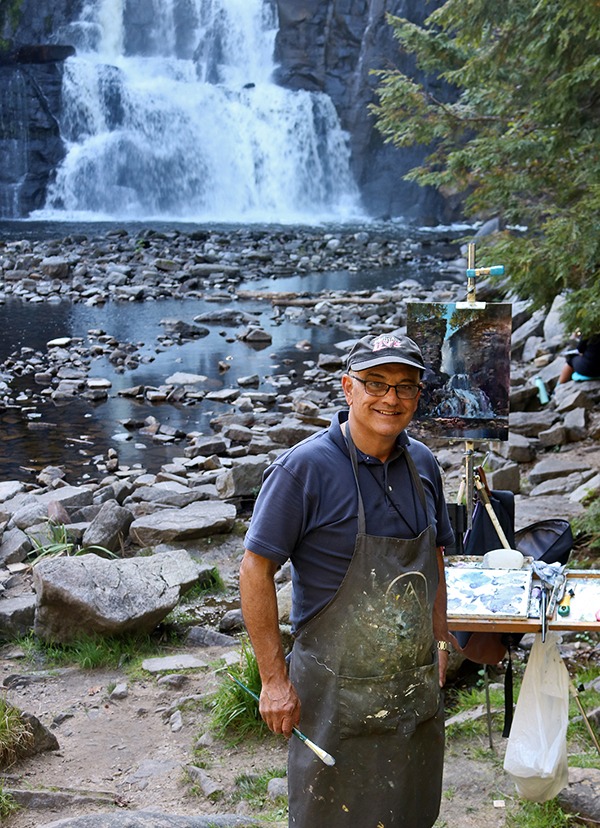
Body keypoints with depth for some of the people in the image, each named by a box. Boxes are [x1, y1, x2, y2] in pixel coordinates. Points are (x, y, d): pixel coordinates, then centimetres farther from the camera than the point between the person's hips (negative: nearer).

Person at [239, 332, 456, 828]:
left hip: (417, 687, 6)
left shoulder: (423, 463, 2)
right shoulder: (305, 466, -17)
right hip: (337, 689, -6)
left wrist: (441, 639, 12)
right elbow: (256, 569, -16)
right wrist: (274, 679, -16)